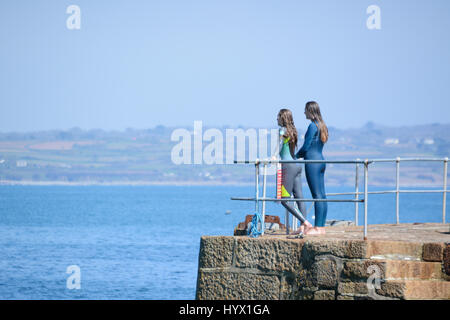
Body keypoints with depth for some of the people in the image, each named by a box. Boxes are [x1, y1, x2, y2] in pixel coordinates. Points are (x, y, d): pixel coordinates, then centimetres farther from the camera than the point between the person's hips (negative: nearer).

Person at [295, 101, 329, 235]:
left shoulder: (313, 126, -13)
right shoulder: (322, 126, 15)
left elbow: (306, 146, -15)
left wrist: (296, 157, 1)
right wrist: (301, 155, 16)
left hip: (312, 162, -9)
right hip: (321, 161, 9)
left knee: (317, 196, -9)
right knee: (322, 195, 8)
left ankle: (317, 228, -8)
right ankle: (322, 227, 11)